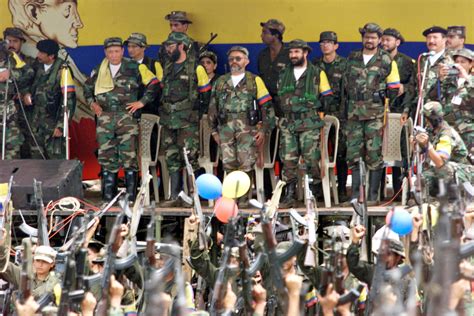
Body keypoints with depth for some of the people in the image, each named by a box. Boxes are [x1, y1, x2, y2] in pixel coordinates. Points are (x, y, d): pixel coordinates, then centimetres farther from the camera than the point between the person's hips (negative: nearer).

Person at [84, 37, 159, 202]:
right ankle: (108, 193, 11)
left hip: (126, 116, -3)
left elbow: (154, 83, 2)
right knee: (106, 155, 4)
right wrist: (92, 103, 12)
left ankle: (131, 193, -2)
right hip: (105, 118, 3)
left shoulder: (134, 68, 1)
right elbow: (88, 87, 27)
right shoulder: (99, 70, 12)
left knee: (128, 155, -8)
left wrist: (142, 102, -2)